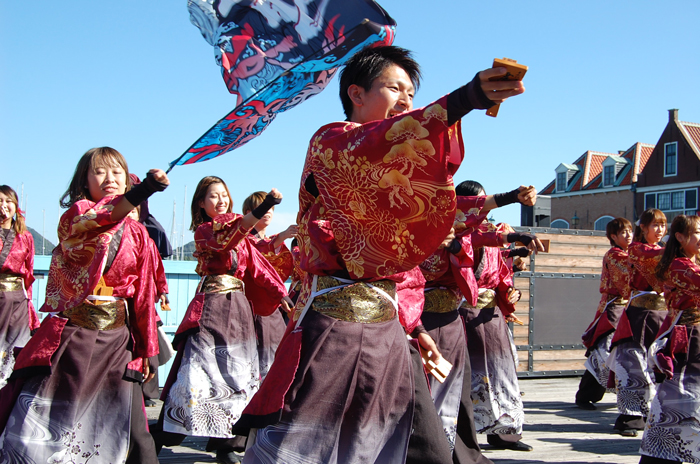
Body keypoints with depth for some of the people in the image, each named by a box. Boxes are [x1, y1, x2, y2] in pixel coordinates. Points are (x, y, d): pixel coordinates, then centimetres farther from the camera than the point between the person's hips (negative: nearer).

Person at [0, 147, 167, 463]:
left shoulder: (137, 234, 9)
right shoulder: (73, 216, 0)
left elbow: (144, 294, 11)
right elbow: (92, 221, -26)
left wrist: (147, 347, 10)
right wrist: (139, 193, -43)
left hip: (117, 338, 3)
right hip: (70, 333, -2)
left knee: (131, 431, 2)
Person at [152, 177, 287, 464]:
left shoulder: (242, 238, 17)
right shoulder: (203, 231, -2)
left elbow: (257, 267, 18)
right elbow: (228, 235, -22)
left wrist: (280, 295, 11)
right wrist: (264, 206, -33)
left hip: (238, 309, 6)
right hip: (210, 308, -6)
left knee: (237, 376, 4)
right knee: (198, 374, -9)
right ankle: (159, 437, 2)